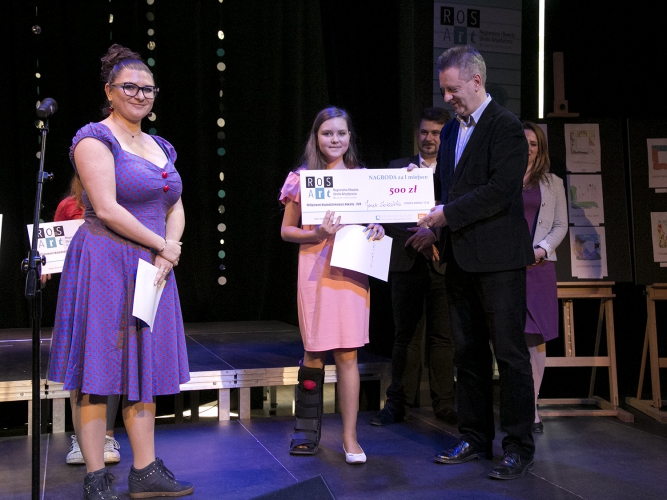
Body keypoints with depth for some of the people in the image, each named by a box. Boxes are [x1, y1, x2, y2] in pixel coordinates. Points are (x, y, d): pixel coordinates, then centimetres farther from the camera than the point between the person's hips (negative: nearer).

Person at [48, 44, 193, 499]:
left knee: (144, 367, 10)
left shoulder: (160, 148, 17)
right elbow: (106, 209, -16)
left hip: (151, 269, 8)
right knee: (96, 371, -3)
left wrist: (166, 256, -4)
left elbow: (175, 208, 14)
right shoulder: (95, 138, -7)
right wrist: (162, 246, -10)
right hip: (105, 265, -8)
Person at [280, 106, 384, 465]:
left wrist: (377, 230, -5)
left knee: (347, 354, -2)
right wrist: (318, 234, -12)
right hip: (315, 270, -1)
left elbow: (372, 220, 19)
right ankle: (307, 431, 22)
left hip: (351, 270, 1)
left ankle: (350, 437, 4)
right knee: (314, 353, 7)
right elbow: (286, 230, 6)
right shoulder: (302, 178, 4)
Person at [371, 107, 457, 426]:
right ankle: (398, 404, 10)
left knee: (442, 336, 3)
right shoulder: (397, 168, 12)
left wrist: (435, 234, -15)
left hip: (443, 264, -1)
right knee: (406, 335, 4)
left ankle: (443, 404, 12)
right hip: (407, 262, 1)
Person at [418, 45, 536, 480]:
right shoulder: (451, 130, 17)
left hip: (498, 259, -8)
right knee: (468, 353, 12)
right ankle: (475, 439, 22)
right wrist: (432, 224, 3)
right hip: (461, 259, 8)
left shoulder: (506, 127, -9)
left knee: (510, 354, -2)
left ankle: (520, 448, 6)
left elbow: (500, 191, -18)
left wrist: (447, 215, -16)